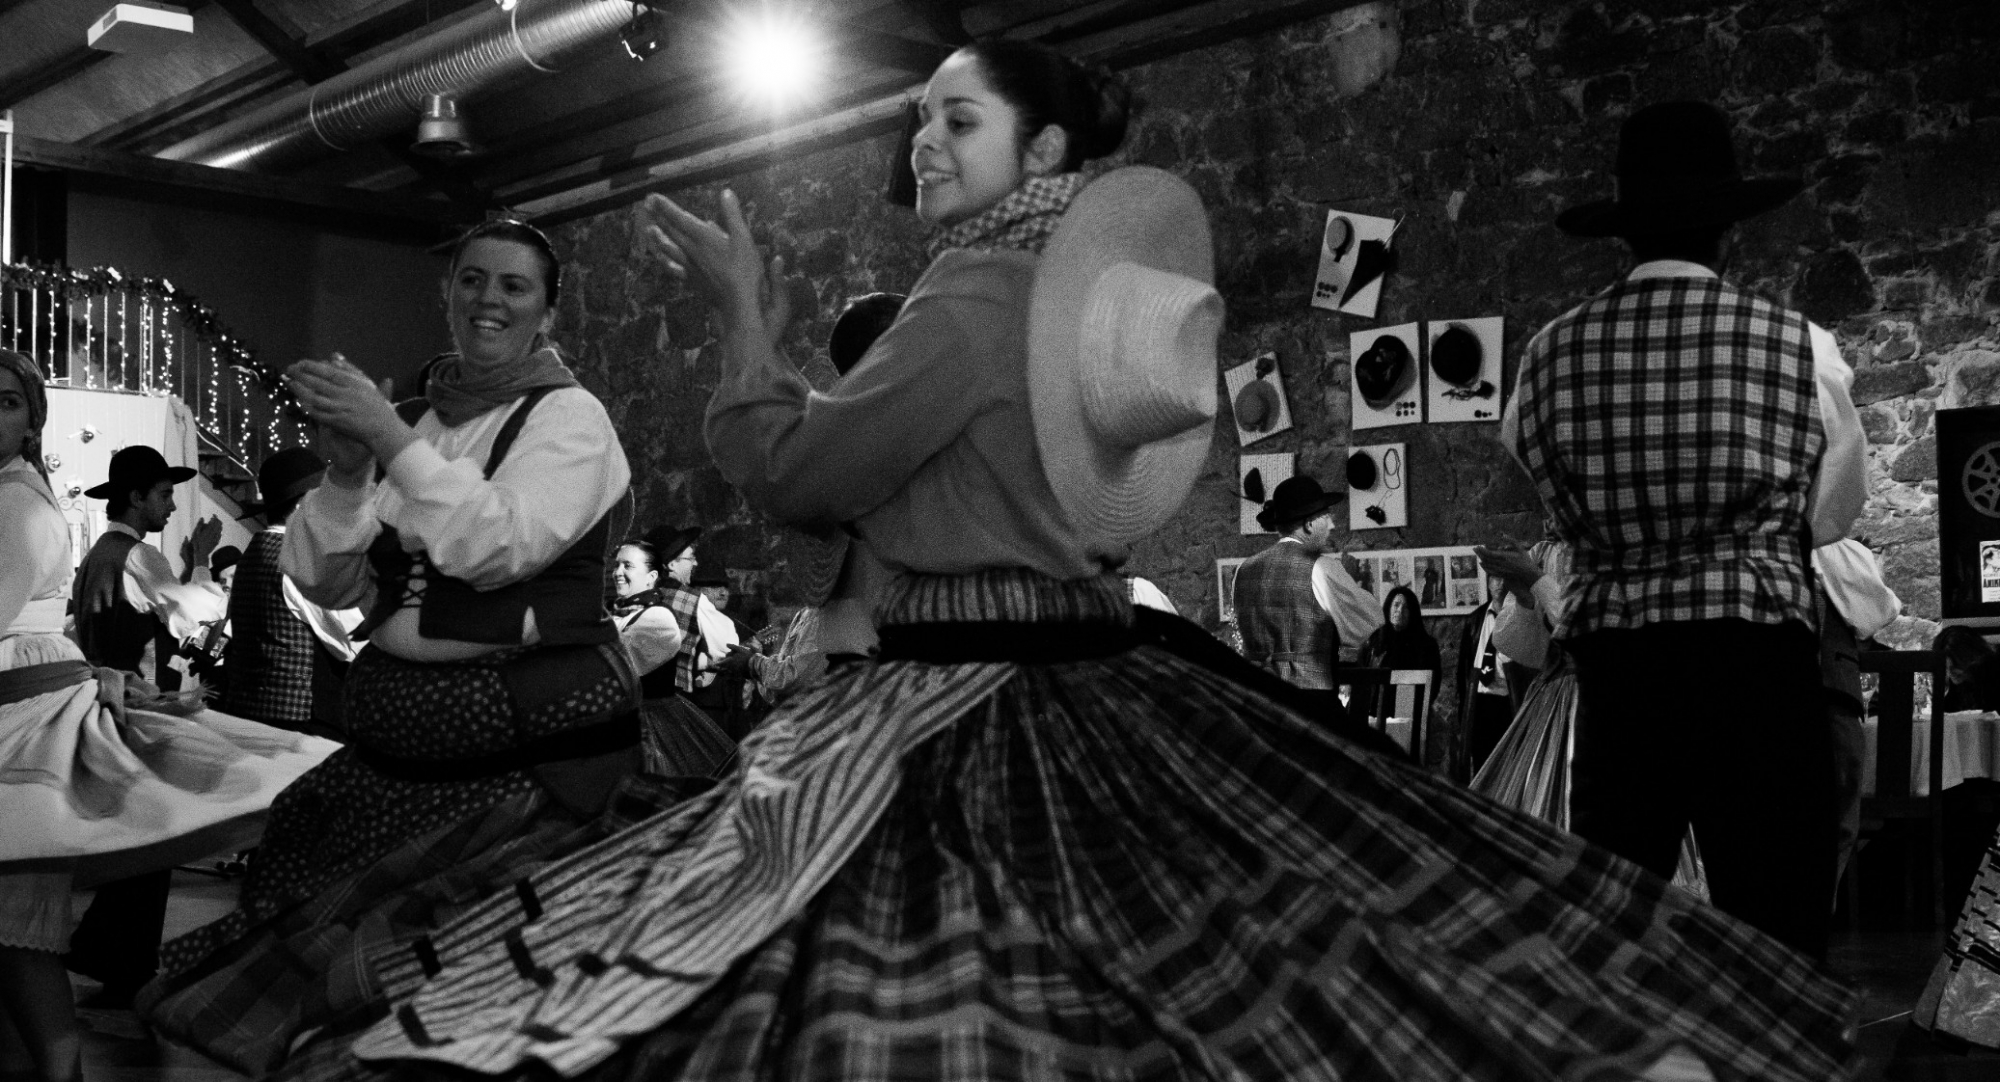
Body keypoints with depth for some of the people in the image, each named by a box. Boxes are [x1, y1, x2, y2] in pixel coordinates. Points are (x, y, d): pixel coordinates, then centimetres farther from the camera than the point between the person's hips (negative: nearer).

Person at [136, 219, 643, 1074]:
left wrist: (391, 436, -17)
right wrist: (345, 472, -8)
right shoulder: (407, 420, 13)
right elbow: (327, 585, 8)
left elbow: (498, 546, -18)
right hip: (393, 742, 5)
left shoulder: (569, 417, -2)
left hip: (525, 749, -5)